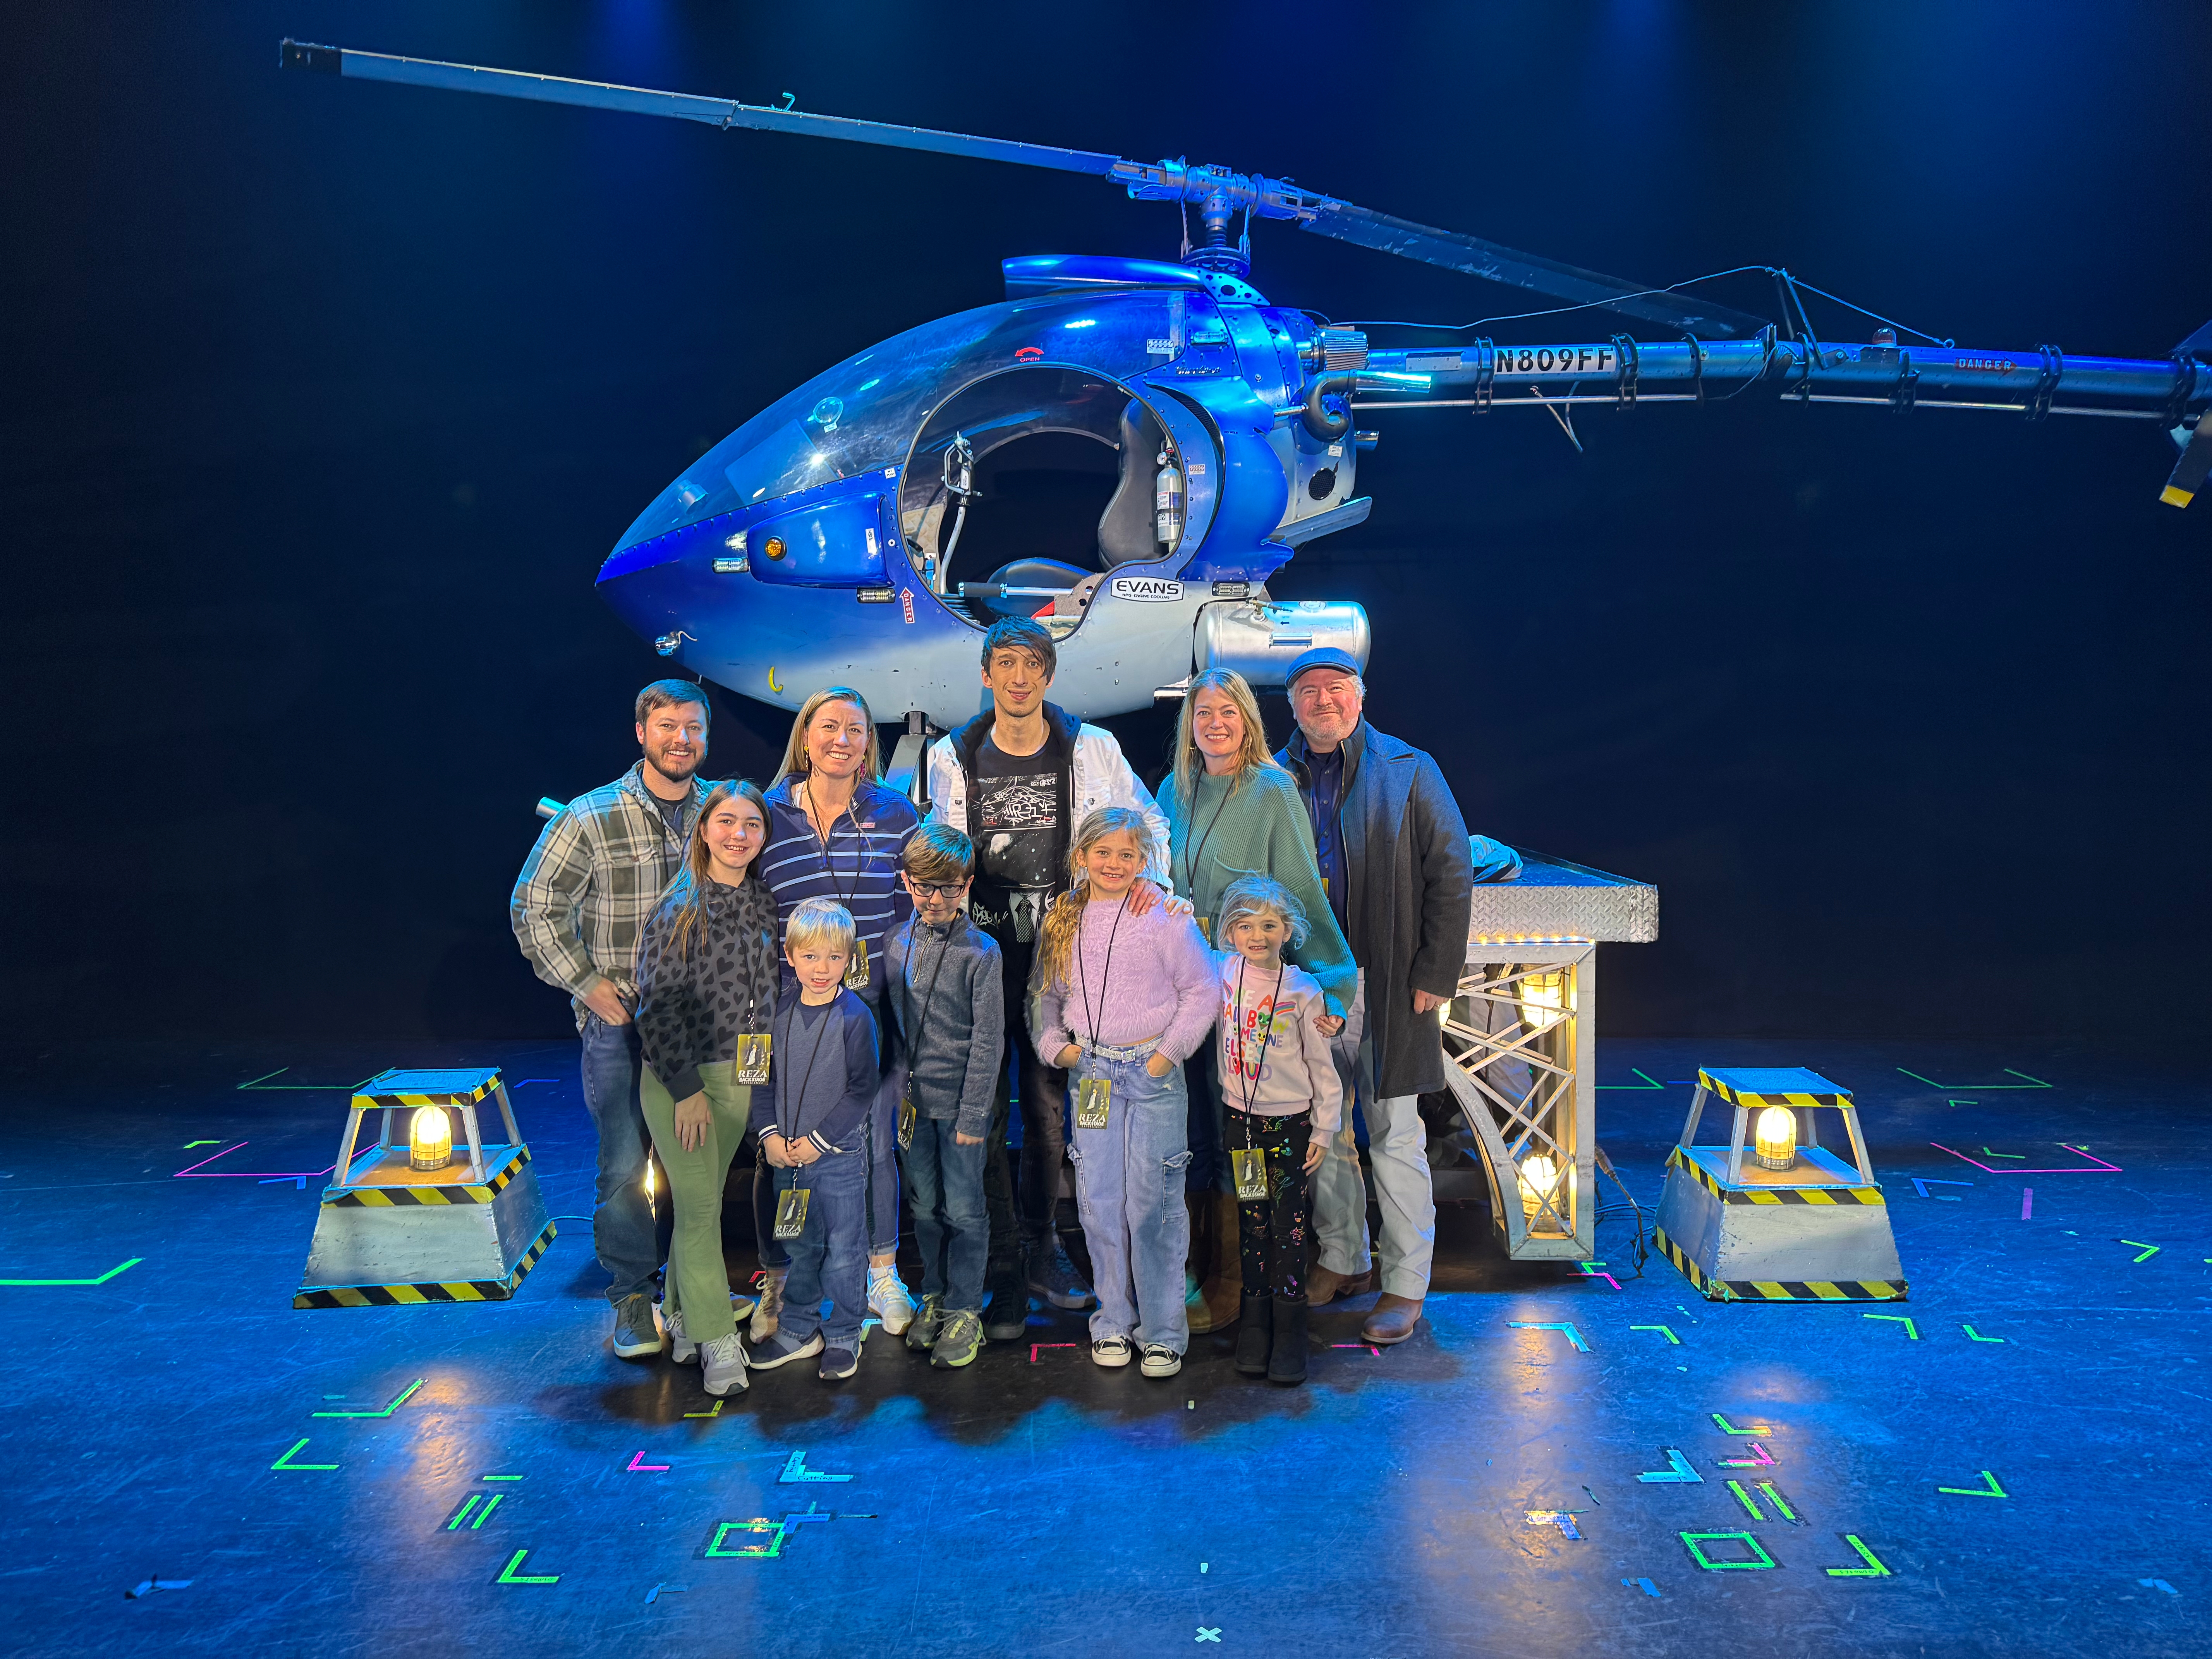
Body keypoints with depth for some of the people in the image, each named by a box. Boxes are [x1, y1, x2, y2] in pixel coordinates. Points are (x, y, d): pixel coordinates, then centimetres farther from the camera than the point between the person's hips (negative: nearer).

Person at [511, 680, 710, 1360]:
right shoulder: (590, 819, -7)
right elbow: (535, 909, -3)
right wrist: (592, 988, -8)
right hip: (620, 1022, -3)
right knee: (626, 1165, -1)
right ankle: (633, 1297, 15)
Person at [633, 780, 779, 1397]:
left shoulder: (764, 905, 5)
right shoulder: (680, 907, -12)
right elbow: (658, 1004, -13)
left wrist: (760, 1067, 9)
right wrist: (686, 1089, -15)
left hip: (737, 1076, 5)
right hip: (677, 1077, -5)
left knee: (702, 1201, 13)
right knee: (700, 1207, -5)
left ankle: (682, 1317, 28)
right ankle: (717, 1341, 3)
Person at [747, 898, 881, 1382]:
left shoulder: (855, 1016, -13)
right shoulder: (780, 1009, 0)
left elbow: (863, 1089, -11)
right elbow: (766, 1075, 8)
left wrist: (819, 1140, -13)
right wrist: (770, 1133, -4)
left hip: (839, 1156, -4)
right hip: (787, 1156, 4)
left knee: (844, 1251, 6)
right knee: (799, 1246, 18)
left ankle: (843, 1336, 23)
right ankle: (799, 1329, 33)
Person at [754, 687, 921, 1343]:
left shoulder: (896, 814, 3)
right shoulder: (769, 815, 1)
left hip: (873, 1001, 1)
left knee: (876, 1140, 10)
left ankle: (882, 1274, 28)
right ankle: (777, 1283, 23)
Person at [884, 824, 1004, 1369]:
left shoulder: (981, 951, -11)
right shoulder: (897, 944, 3)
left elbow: (988, 1041, -10)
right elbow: (888, 1022, 12)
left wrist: (973, 1114, -12)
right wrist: (896, 1089, 8)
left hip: (961, 1100, -4)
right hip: (912, 1098, 4)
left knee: (964, 1210, 5)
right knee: (925, 1205, 16)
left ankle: (964, 1310, 18)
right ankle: (935, 1296, 32)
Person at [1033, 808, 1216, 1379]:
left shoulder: (1166, 918, -5)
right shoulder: (1062, 922, 8)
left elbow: (1201, 992, -3)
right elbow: (1047, 995, 18)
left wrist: (1169, 1053, -8)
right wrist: (1056, 1046, 3)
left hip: (1153, 1072, -4)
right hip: (1091, 1073, 4)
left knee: (1152, 1202, -2)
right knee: (1099, 1200, 7)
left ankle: (1163, 1331, 11)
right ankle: (1115, 1321, 22)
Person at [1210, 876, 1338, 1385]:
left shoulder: (1303, 989, -8)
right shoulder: (1224, 972, -3)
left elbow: (1322, 1066, -2)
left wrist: (1324, 1129, -2)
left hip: (1291, 1120, -2)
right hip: (1241, 1118, 2)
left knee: (1288, 1224, 0)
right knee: (1252, 1220, 8)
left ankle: (1288, 1327, 8)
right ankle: (1255, 1320, 18)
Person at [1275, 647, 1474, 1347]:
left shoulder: (1408, 772, 0)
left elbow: (1451, 876, -2)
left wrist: (1436, 974, -8)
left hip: (1385, 984, -3)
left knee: (1394, 1134, 1)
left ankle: (1406, 1285, 12)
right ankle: (1341, 1257, 30)